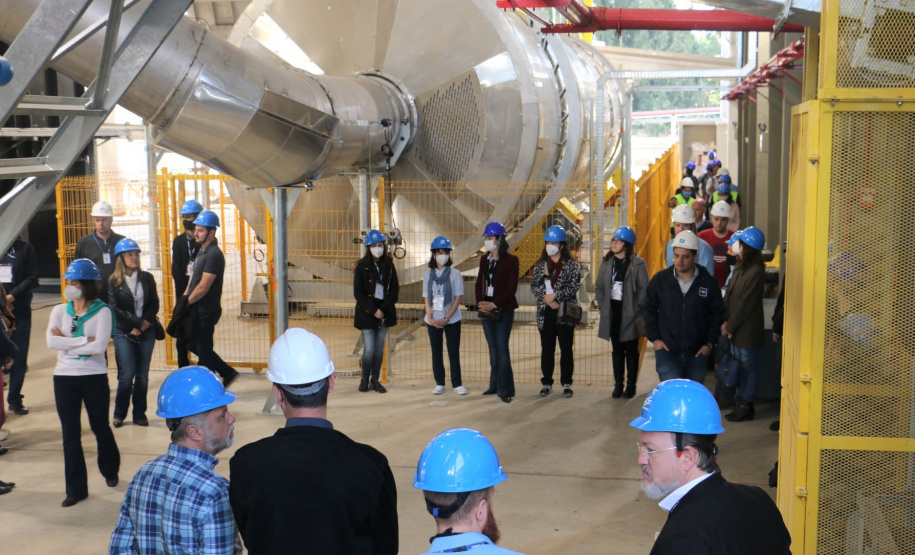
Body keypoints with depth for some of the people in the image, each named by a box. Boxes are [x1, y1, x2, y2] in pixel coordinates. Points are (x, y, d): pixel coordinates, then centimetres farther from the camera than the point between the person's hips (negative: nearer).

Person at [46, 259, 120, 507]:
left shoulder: (102, 312, -8)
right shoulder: (59, 311, 1)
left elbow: (100, 346, -20)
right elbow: (51, 342, -14)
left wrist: (66, 341, -15)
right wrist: (85, 340, -18)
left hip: (94, 378, -2)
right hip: (64, 378, 2)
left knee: (100, 427, 14)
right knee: (70, 434, 5)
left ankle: (110, 470, 40)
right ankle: (76, 489, 13)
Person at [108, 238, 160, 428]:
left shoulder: (147, 278, 8)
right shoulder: (114, 281, 0)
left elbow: (154, 304, 4)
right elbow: (116, 309, -6)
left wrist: (143, 326, -8)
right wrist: (138, 322, -11)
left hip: (146, 332, 3)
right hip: (124, 333, -3)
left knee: (143, 375, 4)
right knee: (127, 375, -8)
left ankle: (140, 414, 14)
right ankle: (119, 414, 8)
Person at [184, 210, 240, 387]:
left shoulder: (213, 255, -19)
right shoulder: (202, 250, 13)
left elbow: (203, 288, -22)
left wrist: (186, 302, -11)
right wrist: (183, 298, 7)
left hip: (206, 312, -10)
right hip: (198, 310, 10)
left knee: (203, 351, 0)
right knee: (192, 344, 18)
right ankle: (227, 372, 26)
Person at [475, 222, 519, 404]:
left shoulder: (510, 260, -7)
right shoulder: (484, 260, 11)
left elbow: (512, 287, -12)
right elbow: (479, 283, 12)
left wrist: (494, 304, -17)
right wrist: (480, 302, -5)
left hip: (503, 311, -6)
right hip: (486, 310, 6)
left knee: (502, 349, -7)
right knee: (493, 348, 11)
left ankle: (505, 389, -3)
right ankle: (495, 385, 18)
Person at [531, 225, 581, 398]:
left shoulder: (572, 264, 1)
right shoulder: (540, 264, 11)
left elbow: (574, 286, -9)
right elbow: (534, 286, 3)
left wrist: (555, 296, -15)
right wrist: (547, 299, -13)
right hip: (545, 313, 3)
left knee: (566, 349, 2)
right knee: (547, 349, 7)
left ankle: (566, 383, 10)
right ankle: (547, 383, 15)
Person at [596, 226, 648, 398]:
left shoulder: (638, 264, -7)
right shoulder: (607, 263, 6)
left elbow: (644, 289, -7)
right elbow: (599, 288, 12)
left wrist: (638, 311, -11)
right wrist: (603, 307, 3)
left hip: (630, 314, -4)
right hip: (612, 313, 4)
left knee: (631, 350, 5)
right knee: (617, 350, 11)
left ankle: (631, 386, 14)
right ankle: (618, 385, 18)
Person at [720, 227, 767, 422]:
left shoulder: (756, 272, -20)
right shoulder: (740, 266, 7)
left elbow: (745, 303, -20)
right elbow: (729, 294, 7)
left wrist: (730, 326, -14)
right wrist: (726, 322, -1)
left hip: (748, 329, -8)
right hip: (736, 328, 9)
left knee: (748, 366, 4)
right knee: (739, 364, 17)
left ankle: (745, 406, 14)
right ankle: (741, 401, 30)